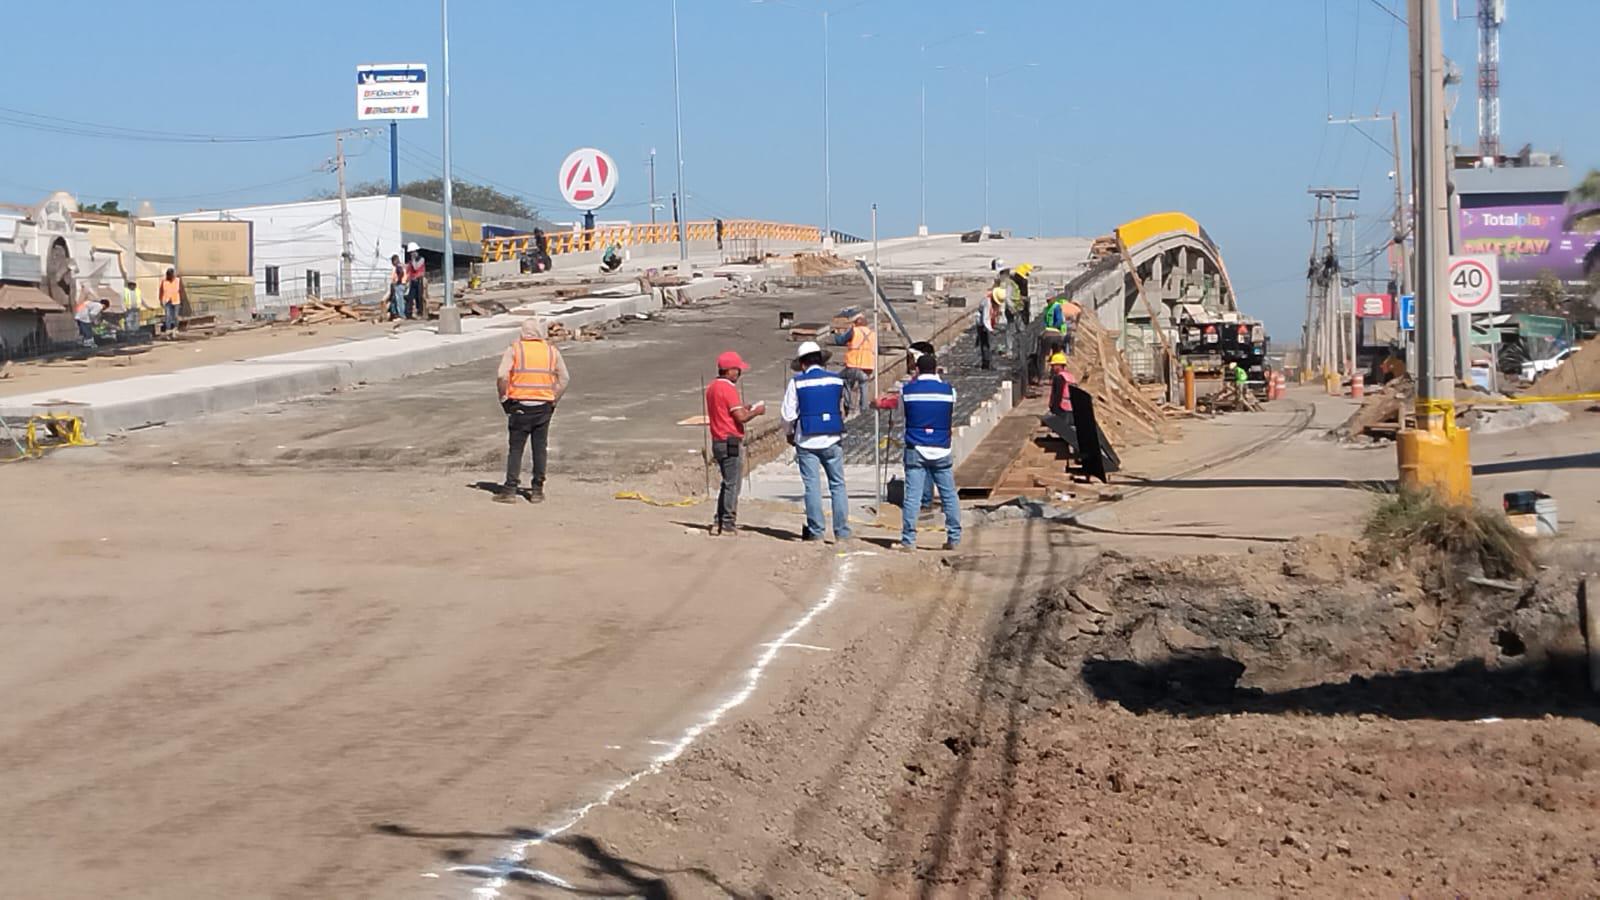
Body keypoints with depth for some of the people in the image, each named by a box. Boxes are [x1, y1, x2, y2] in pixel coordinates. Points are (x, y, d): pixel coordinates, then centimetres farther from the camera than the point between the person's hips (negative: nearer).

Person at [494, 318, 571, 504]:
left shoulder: (514, 350, -3)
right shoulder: (552, 352, 5)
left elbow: (502, 377, -13)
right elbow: (564, 379, 6)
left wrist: (504, 398, 0)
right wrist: (554, 400, 12)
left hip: (519, 406, -2)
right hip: (544, 406, 2)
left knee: (516, 448, 2)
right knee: (539, 448, 8)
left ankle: (510, 490, -1)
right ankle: (537, 490, 10)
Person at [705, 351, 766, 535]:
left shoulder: (712, 388, 13)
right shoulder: (728, 389, -16)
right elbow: (741, 417, -19)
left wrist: (743, 409, 16)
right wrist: (756, 411, -1)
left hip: (718, 442, 9)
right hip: (730, 442, -9)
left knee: (727, 483, 17)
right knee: (732, 485, -3)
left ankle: (719, 523, 16)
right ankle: (728, 525, -1)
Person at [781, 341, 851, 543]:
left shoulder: (797, 382, -5)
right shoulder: (837, 380, 2)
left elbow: (788, 414, -4)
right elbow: (843, 410, 10)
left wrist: (790, 434, 13)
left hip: (807, 441, -2)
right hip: (832, 441, 2)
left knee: (813, 486, 3)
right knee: (837, 485, 7)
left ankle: (816, 531, 5)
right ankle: (842, 531, 6)